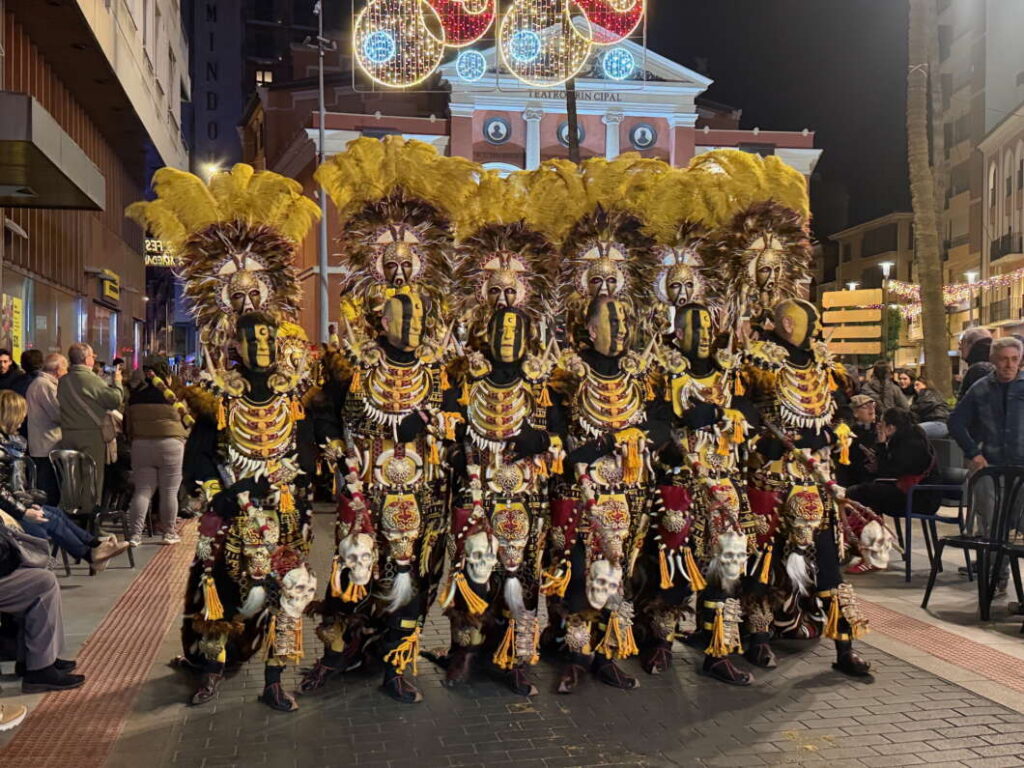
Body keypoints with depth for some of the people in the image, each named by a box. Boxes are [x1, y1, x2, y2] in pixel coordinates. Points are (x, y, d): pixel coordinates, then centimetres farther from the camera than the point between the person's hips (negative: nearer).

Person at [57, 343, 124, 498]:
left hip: (68, 435, 6)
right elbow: (115, 400, -15)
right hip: (92, 435, -6)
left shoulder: (62, 381, 8)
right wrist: (117, 382, 0)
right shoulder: (91, 379, -14)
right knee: (93, 479, 0)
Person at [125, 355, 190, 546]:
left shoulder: (135, 396, 2)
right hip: (170, 445, -3)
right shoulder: (171, 397, -9)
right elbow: (188, 421, 0)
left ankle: (136, 534, 1)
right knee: (169, 492, 5)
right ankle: (169, 533, 12)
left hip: (141, 446, 4)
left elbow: (128, 424, 9)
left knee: (142, 491, 6)